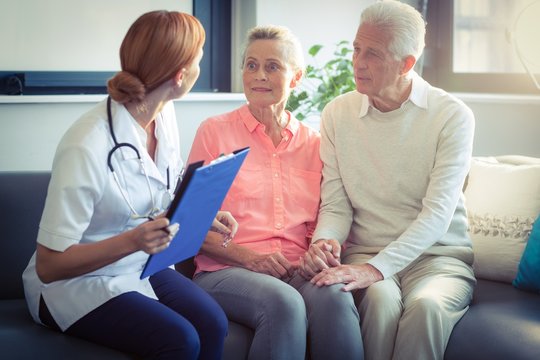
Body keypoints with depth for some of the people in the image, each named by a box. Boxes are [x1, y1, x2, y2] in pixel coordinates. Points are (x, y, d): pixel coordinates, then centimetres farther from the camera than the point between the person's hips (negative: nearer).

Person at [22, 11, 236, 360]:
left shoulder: (165, 113, -3)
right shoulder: (88, 146, -26)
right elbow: (49, 265, -21)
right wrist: (132, 241, -34)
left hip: (142, 266, 6)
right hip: (77, 282, -6)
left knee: (213, 324, -22)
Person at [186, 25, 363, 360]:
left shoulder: (313, 142, 15)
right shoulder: (215, 131, 6)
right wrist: (248, 257, -12)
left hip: (298, 270, 2)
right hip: (226, 269, -2)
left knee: (336, 300, -34)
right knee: (283, 303, -36)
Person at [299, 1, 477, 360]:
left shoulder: (453, 115, -6)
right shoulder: (337, 114, 5)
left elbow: (438, 212, -15)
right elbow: (335, 205, 4)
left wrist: (376, 267, -27)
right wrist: (323, 241, -20)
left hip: (438, 254, -1)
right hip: (364, 253, 2)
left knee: (426, 305, -35)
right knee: (380, 299, -33)